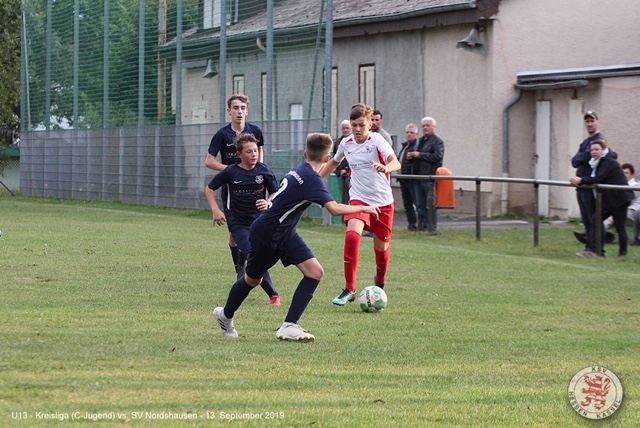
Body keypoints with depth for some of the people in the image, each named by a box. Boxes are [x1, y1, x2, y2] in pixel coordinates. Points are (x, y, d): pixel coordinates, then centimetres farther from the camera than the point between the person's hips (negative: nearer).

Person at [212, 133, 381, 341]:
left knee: (315, 271, -8)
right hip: (265, 234, -9)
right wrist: (363, 208, -23)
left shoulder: (299, 172, 2)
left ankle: (289, 326, -9)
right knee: (253, 279, 13)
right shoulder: (312, 179, -26)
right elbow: (334, 209, -34)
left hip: (285, 234, 9)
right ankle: (225, 315, 40)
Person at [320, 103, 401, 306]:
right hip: (359, 199, 2)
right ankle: (349, 289, -21)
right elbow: (334, 162, 21)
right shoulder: (346, 143, -2)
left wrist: (385, 168, -53)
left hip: (382, 201, -2)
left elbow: (396, 163, -31)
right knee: (352, 235, -26)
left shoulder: (377, 140, -15)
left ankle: (379, 285, 41)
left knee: (381, 247, 9)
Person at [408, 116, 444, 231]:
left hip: (430, 178, -9)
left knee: (430, 205, -7)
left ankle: (432, 227, -4)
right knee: (420, 205, 10)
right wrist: (411, 156, 10)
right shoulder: (421, 140, 21)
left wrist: (419, 155, -15)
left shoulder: (437, 141, -4)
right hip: (418, 177, 9)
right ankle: (422, 226, 16)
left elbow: (437, 156, -19)